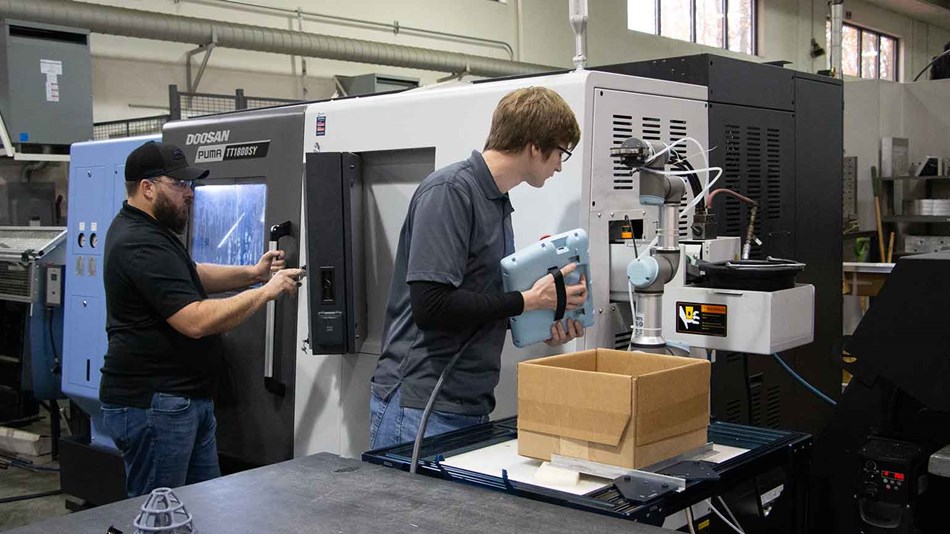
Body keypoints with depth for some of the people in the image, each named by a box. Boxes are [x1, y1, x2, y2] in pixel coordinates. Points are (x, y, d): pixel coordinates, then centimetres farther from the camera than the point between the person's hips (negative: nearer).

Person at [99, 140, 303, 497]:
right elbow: (197, 321, -26)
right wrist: (267, 292, -17)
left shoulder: (147, 230, 14)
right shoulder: (142, 246, -21)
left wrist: (252, 273, 8)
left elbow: (193, 276, 25)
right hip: (152, 405, -11)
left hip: (188, 399, 11)